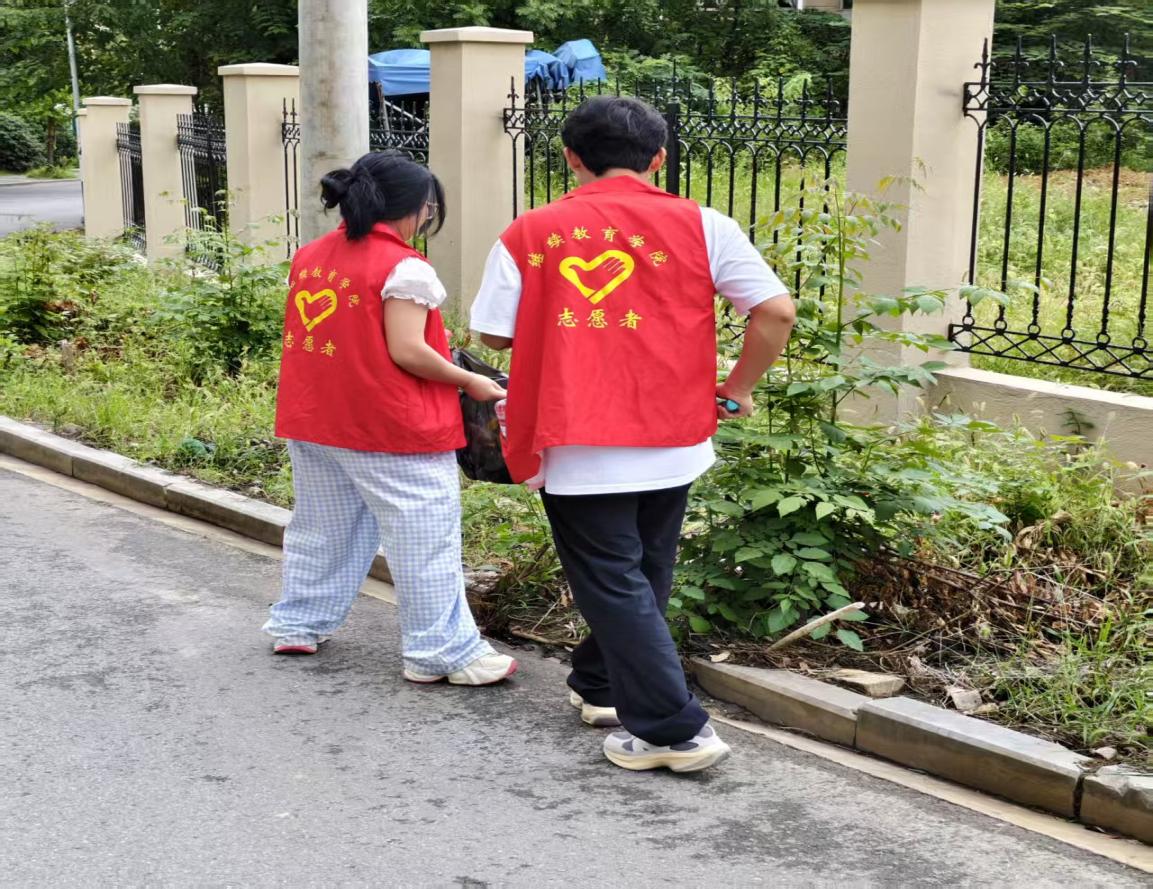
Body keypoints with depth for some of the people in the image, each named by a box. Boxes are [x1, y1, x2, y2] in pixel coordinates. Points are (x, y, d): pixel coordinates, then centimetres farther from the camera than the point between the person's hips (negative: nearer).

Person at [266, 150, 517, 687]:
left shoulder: (310, 257, 8)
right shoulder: (403, 268, -15)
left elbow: (318, 338, 13)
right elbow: (405, 351, -19)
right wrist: (470, 382, -9)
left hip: (314, 420, 8)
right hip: (389, 429, -8)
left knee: (323, 527, 21)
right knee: (424, 540, 0)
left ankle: (297, 626, 31)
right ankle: (443, 652, 4)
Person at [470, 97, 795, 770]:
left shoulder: (529, 234, -1)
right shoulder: (699, 226, -1)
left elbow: (496, 333, 2)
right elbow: (777, 311, -7)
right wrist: (740, 388, 7)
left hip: (578, 448, -2)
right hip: (671, 441, 2)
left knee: (613, 583, 5)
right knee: (643, 575, 21)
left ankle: (674, 730, 1)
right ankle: (601, 686, 38)